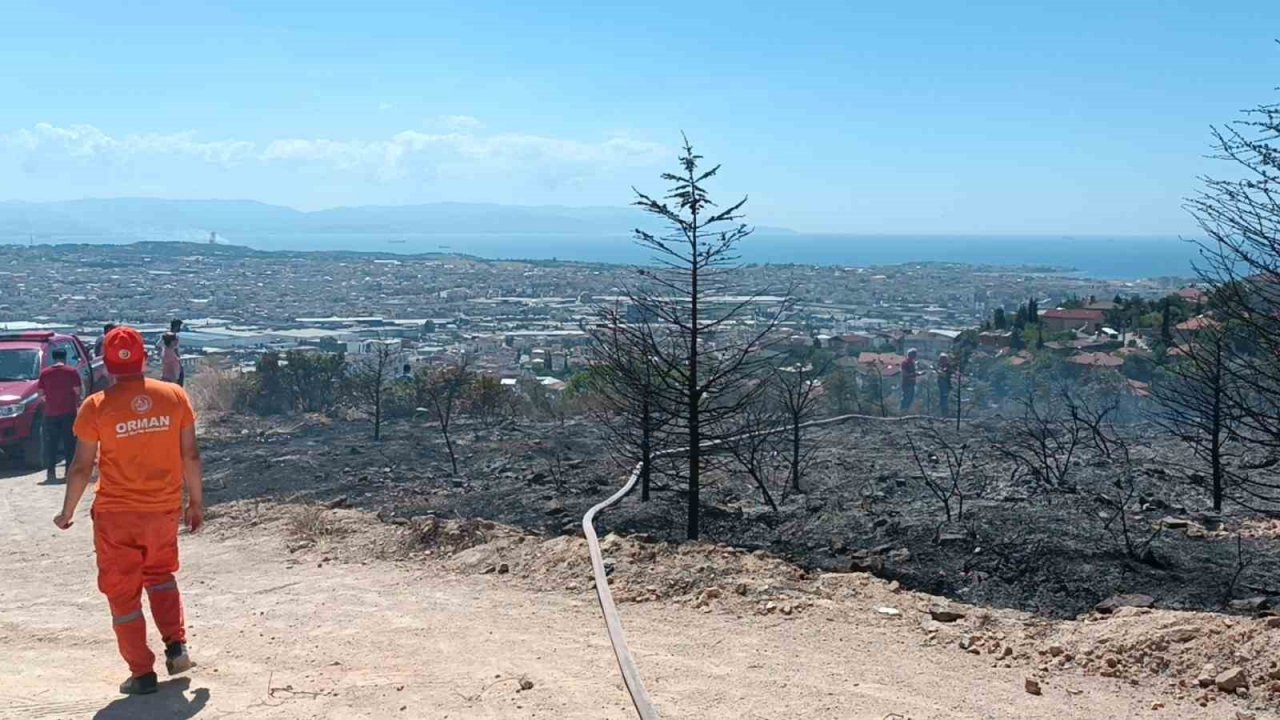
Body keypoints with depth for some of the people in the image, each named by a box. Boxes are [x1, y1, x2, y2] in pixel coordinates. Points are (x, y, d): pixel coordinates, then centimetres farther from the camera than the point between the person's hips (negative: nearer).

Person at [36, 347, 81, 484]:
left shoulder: (44, 373, 3)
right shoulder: (72, 372, -3)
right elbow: (77, 393, -6)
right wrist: (78, 404, 7)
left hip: (50, 413, 2)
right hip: (68, 412, -2)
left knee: (50, 444, 7)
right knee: (69, 443, 5)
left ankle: (50, 472, 3)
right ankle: (70, 471, 3)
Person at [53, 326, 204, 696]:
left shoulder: (96, 406, -10)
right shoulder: (175, 396, -5)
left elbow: (82, 467, -6)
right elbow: (190, 455, -1)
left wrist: (67, 512, 8)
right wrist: (197, 502, 11)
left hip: (115, 514, -2)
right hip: (165, 509, 3)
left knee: (123, 592, 11)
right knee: (160, 574, 26)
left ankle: (142, 673, 13)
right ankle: (176, 644, 11)